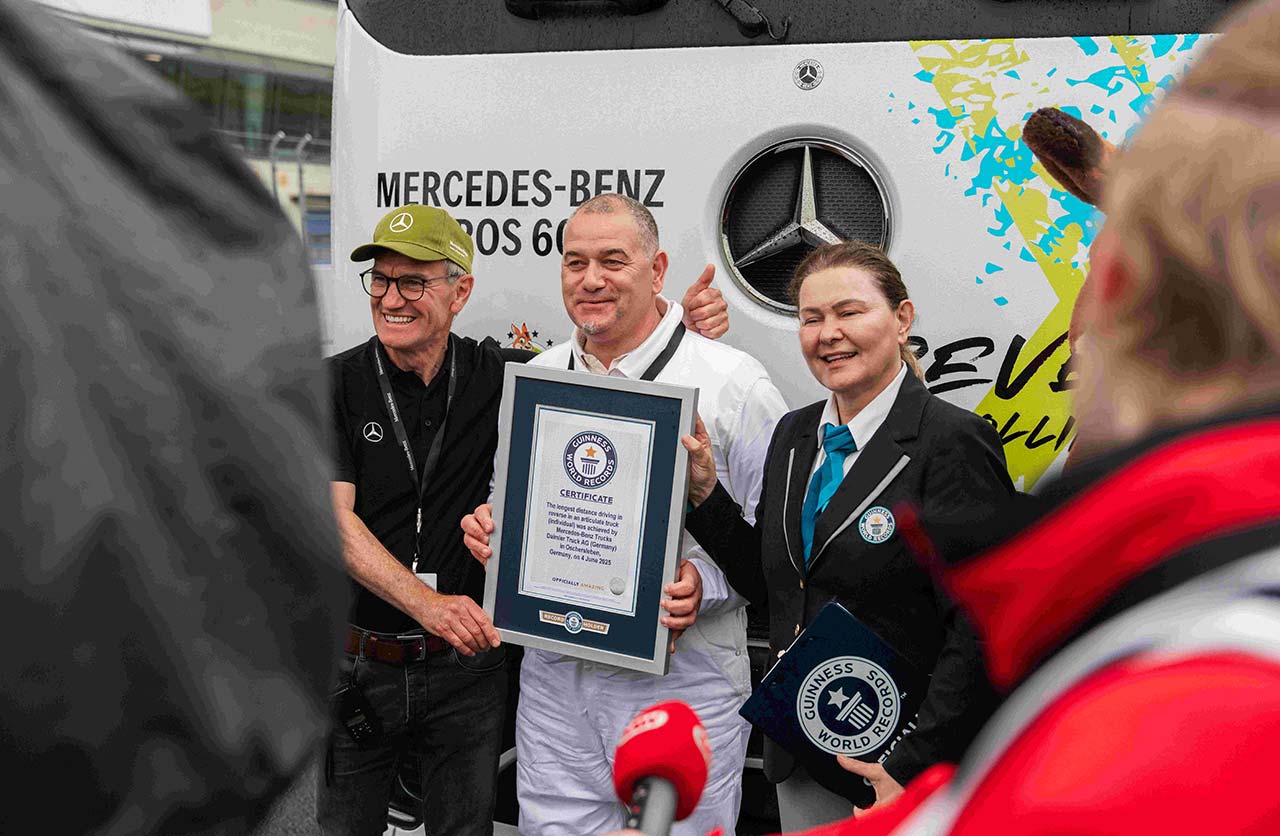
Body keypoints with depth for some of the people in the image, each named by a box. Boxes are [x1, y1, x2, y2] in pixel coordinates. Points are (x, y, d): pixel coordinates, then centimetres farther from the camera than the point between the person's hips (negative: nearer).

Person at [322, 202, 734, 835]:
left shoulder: (498, 375, -3)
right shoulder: (335, 385, -7)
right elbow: (333, 520, -15)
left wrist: (686, 325, -12)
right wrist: (428, 603, -29)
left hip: (467, 665, 1)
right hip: (358, 665, 0)